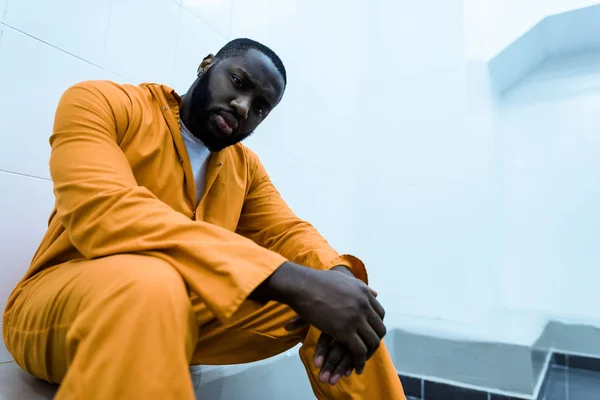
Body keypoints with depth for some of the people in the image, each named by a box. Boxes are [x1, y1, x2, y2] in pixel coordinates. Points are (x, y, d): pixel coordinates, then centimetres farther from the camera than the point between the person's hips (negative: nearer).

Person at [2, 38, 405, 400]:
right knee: (151, 283, -39)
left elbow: (288, 232, 0)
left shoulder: (246, 165, 7)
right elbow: (104, 214, -27)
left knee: (322, 292, -11)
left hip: (189, 310, 5)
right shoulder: (100, 103, -10)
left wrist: (339, 278, -26)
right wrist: (290, 280, -36)